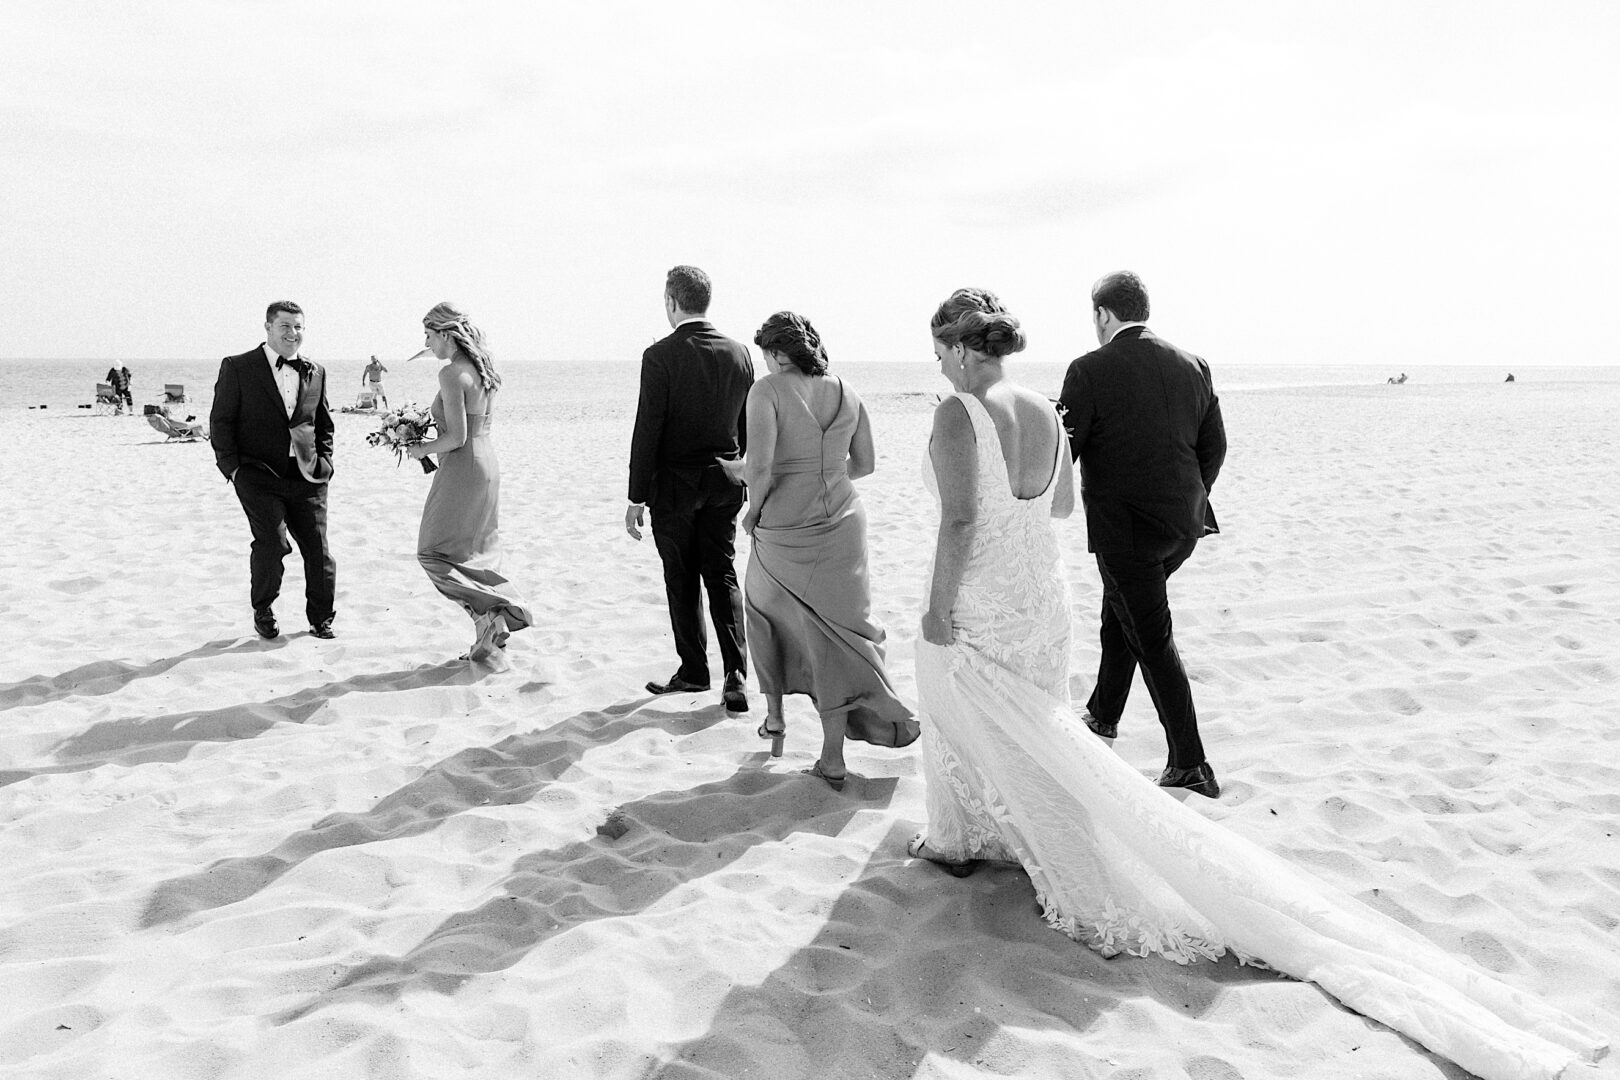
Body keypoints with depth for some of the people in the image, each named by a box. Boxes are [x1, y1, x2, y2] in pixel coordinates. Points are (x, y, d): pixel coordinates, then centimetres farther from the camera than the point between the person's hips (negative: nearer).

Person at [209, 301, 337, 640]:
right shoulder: (237, 368, 1)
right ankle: (262, 612, 8)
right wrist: (232, 467, -5)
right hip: (258, 476, -4)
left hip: (305, 477, 4)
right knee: (272, 542, -16)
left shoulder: (315, 373, 13)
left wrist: (323, 462, 10)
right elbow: (220, 421, 1)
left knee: (318, 550, 2)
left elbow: (324, 425, 22)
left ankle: (321, 618, 21)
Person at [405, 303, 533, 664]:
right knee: (478, 555, 14)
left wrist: (422, 449, -5)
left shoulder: (451, 373, -17)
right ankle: (493, 633, 15)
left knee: (434, 553, 2)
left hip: (462, 469, -9)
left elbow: (456, 437, -21)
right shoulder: (482, 369, 10)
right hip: (487, 463, 9)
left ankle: (487, 613, -6)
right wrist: (430, 443, 16)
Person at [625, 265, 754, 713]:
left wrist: (637, 497, -8)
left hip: (675, 482, -4)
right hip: (724, 481, 4)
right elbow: (747, 426, 8)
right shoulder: (739, 353, 2)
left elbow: (648, 430, -13)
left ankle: (694, 670, 18)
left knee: (682, 580, 8)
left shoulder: (660, 356, -13)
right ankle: (736, 676, 1)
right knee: (722, 575, 9)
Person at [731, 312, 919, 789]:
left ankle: (774, 718, 34)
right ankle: (832, 758, 10)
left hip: (783, 530, -3)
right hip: (842, 522, 4)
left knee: (765, 610, 25)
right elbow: (865, 463, 11)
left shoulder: (767, 390, -12)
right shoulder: (846, 392, 3)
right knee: (832, 634, 9)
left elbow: (759, 467, -21)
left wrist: (754, 508, -3)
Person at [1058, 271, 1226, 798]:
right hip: (1184, 526, 7)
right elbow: (1214, 445, 11)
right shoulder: (1193, 366, 4)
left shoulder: (1090, 370, -13)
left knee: (1152, 640, 2)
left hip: (1125, 529, -7)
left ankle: (1190, 764, 5)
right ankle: (1103, 715, 42)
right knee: (1119, 614, 26)